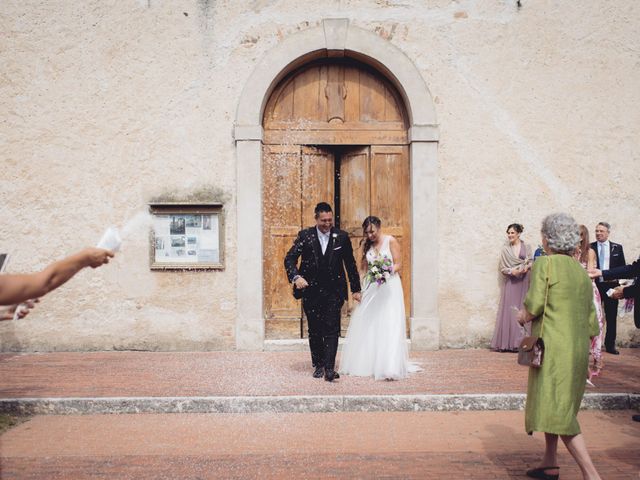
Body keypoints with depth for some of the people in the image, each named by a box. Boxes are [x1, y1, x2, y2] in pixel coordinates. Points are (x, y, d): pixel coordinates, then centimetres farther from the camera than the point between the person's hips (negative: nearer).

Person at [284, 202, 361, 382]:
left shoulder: (342, 237, 1)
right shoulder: (305, 235, -1)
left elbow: (350, 264, 8)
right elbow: (290, 258, -8)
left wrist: (356, 289, 9)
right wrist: (296, 276, -26)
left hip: (333, 291, -1)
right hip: (311, 291, 1)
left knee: (332, 329, -10)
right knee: (314, 330, 9)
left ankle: (329, 368, -12)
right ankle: (318, 365, 21)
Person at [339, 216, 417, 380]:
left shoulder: (391, 241, -3)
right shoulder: (367, 245, 13)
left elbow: (399, 264, -6)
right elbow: (363, 267, 15)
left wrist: (387, 272, -22)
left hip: (389, 287, -5)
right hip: (371, 288, 5)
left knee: (389, 327, -10)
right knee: (368, 326, 3)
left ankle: (390, 368, -14)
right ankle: (367, 363, 12)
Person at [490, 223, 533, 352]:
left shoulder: (526, 248, 8)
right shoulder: (505, 249, 8)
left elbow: (531, 262, 5)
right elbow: (502, 268, 4)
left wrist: (526, 267, -16)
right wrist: (512, 271, -14)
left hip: (523, 282, 0)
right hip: (511, 282, 0)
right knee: (509, 310, -4)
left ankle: (520, 342, 1)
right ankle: (507, 343, -3)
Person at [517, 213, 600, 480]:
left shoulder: (545, 264, -9)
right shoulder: (581, 271, 12)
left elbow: (533, 306, -15)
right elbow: (591, 319, 12)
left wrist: (523, 315, 5)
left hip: (553, 346, -8)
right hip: (578, 348, 8)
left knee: (558, 410, -8)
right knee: (555, 405, 21)